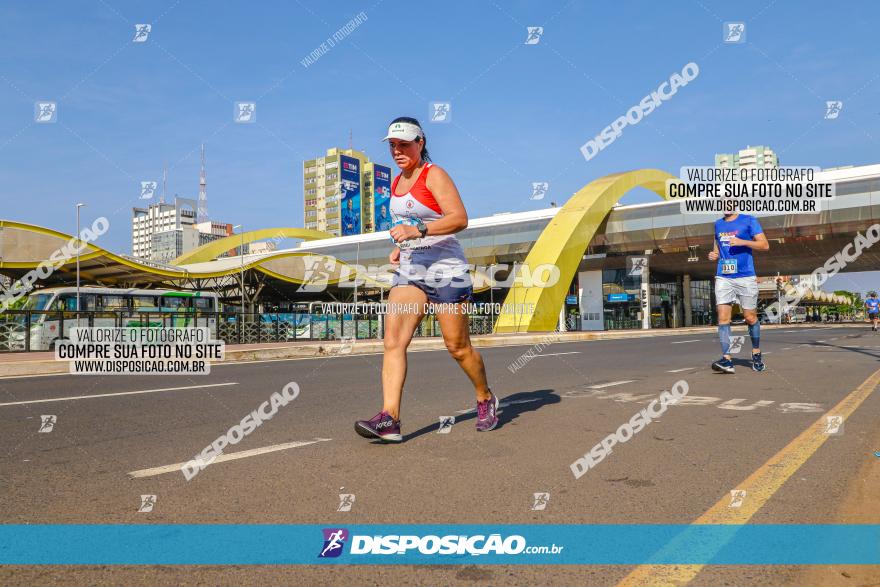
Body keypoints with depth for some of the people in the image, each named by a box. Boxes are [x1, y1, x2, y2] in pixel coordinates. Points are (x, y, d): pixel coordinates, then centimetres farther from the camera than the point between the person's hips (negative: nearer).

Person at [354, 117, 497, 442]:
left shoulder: (434, 175, -6)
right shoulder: (397, 183, 16)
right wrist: (401, 247, 14)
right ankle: (389, 418, -17)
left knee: (458, 347, 3)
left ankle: (486, 399, 28)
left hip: (446, 271, -6)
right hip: (409, 272, 7)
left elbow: (459, 218, -19)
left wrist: (417, 231, -29)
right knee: (393, 342, -12)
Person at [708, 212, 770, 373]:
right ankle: (726, 359, -12)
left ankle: (756, 354, 25)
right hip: (723, 277, 4)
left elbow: (765, 245, -5)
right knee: (723, 318, -9)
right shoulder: (718, 224, 15)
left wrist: (742, 242, -18)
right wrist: (714, 255, 6)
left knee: (750, 318, 5)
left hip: (745, 277, -3)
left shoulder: (749, 220, 1)